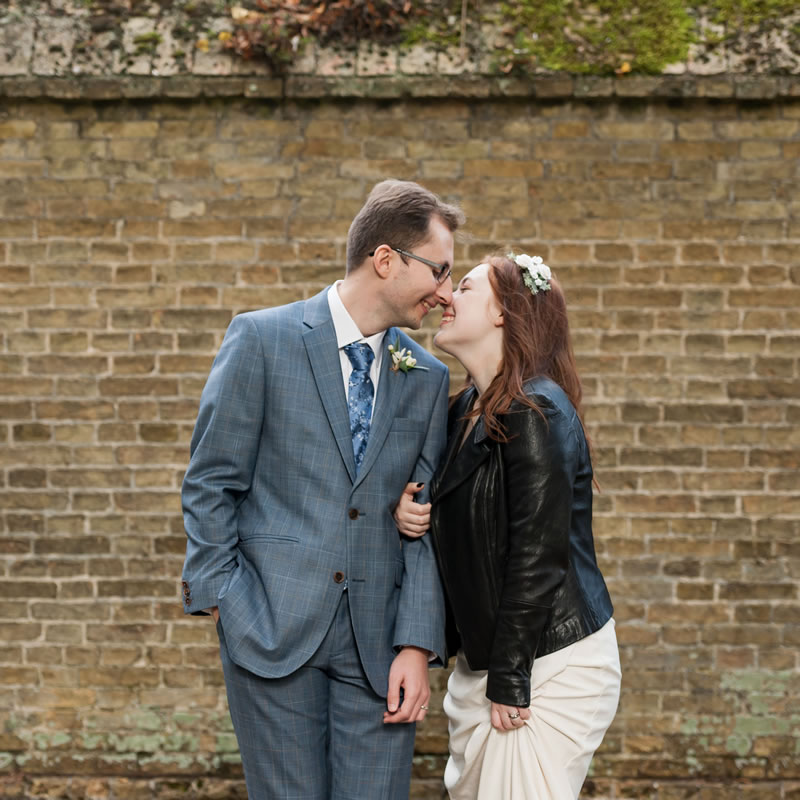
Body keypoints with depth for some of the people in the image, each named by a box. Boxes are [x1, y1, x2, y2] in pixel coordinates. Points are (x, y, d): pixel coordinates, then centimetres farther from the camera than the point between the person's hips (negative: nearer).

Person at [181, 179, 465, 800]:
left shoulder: (428, 378, 11)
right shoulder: (263, 340, -1)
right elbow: (210, 485, 0)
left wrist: (417, 645, -2)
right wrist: (221, 599, -6)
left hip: (377, 641, 3)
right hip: (273, 628, -3)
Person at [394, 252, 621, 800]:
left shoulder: (536, 411, -16)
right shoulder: (467, 410, 11)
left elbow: (538, 554, -19)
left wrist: (510, 680, -17)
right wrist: (409, 514, -1)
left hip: (550, 664, -9)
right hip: (481, 660, 9)